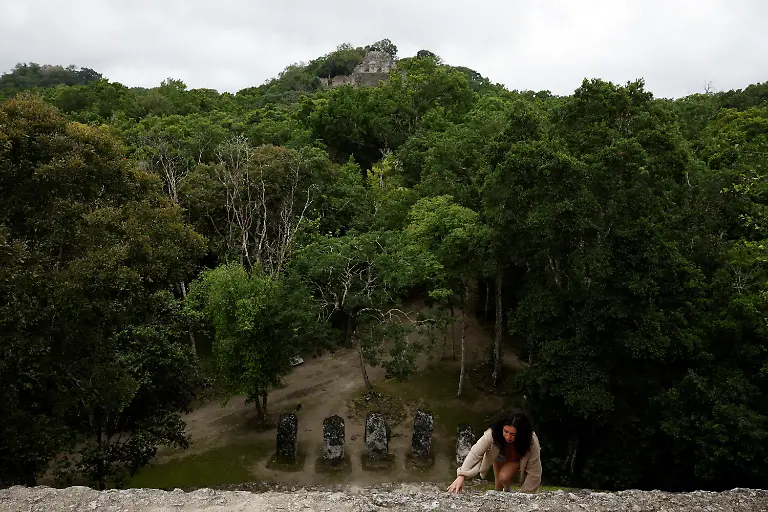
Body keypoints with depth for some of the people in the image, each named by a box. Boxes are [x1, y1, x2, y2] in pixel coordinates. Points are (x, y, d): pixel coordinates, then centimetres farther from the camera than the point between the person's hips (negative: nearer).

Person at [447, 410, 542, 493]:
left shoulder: (532, 444, -39)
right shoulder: (492, 433, -40)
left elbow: (534, 472, -28)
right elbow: (475, 453, -40)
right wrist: (461, 476, -51)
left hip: (519, 459, -1)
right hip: (500, 456, 2)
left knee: (504, 477, -25)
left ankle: (508, 491, 6)